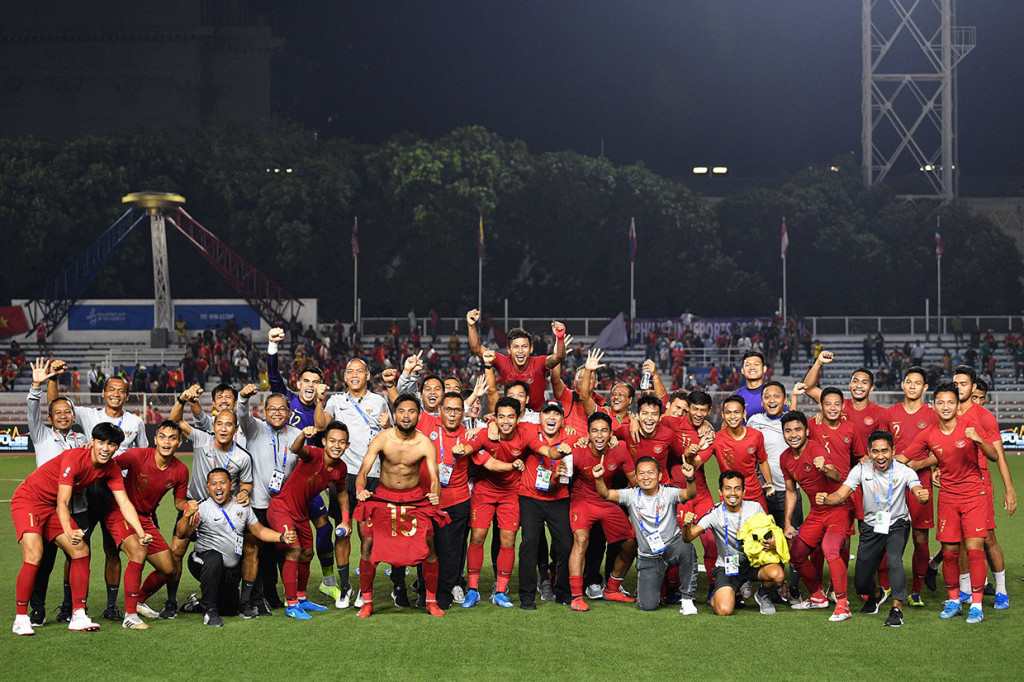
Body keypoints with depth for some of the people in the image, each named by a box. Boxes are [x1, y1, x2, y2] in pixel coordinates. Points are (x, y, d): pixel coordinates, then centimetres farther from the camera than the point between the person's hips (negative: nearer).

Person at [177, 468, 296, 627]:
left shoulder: (243, 507, 4)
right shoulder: (203, 507, -13)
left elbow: (259, 531, 13)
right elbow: (181, 534, -22)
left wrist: (282, 537, -3)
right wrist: (186, 516, -43)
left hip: (231, 571, 6)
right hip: (203, 562, -6)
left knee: (230, 609, 11)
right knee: (214, 558, -40)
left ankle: (197, 603, 43)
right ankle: (209, 610, -27)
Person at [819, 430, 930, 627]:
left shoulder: (904, 472, -14)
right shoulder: (861, 470, -10)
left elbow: (918, 492, -29)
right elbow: (841, 495, -14)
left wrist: (923, 496, -54)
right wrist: (825, 498, -37)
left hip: (897, 525, -2)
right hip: (871, 527, 2)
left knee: (894, 559, -33)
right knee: (860, 583, 4)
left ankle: (897, 609, -27)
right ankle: (875, 595, 40)